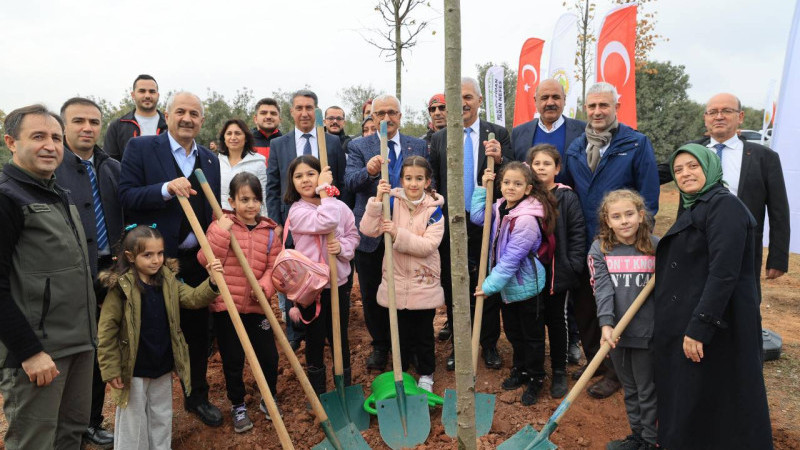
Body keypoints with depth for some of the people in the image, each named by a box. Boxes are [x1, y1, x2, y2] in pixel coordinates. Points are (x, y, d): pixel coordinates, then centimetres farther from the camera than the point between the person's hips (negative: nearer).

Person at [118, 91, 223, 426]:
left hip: (198, 261, 4)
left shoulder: (210, 160, 10)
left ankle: (197, 396, 34)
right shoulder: (140, 148, -4)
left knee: (198, 332, 14)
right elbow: (126, 197, -11)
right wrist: (166, 189, -26)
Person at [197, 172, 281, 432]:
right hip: (225, 306, -2)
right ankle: (238, 405, 33)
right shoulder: (220, 226, -2)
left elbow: (274, 267, 2)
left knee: (269, 355, 8)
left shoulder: (269, 231, 3)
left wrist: (265, 286, -17)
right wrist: (221, 235, -22)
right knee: (232, 360, 10)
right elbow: (206, 262, -10)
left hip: (257, 308, 2)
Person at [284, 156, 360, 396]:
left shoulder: (340, 206, 0)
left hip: (338, 283, 2)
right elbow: (325, 222, -27)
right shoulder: (296, 211, -9)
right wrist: (325, 190, -17)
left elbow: (353, 235, 9)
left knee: (339, 338, 15)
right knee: (315, 340, 12)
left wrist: (343, 246, -12)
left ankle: (345, 388, 34)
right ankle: (318, 392, 31)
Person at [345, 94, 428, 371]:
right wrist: (369, 171, -34)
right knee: (372, 295, 11)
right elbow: (349, 183, -13)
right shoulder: (359, 146, 1)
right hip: (370, 232, 0)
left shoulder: (418, 146, 6)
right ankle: (380, 345, 31)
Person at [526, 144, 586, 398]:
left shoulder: (567, 198, -5)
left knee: (557, 321, 12)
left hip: (558, 272, -2)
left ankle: (559, 372, 27)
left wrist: (574, 266, -12)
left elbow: (577, 235, -6)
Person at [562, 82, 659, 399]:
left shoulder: (637, 144, -7)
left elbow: (648, 198, -9)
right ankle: (595, 360, 34)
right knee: (583, 307, 15)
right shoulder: (574, 148, 7)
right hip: (583, 246, 5)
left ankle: (615, 372, 24)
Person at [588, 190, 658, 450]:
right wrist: (606, 323, -22)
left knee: (647, 390, 12)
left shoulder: (656, 247, -6)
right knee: (629, 389, 19)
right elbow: (603, 289, -11)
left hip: (646, 332, -2)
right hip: (616, 333, 2)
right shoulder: (600, 249, -4)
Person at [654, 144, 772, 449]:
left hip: (714, 327, -9)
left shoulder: (724, 205, -15)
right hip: (686, 323, 9)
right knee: (684, 401, 20)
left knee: (705, 406, 3)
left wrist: (699, 327, -25)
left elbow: (723, 273, -24)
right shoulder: (695, 207, 15)